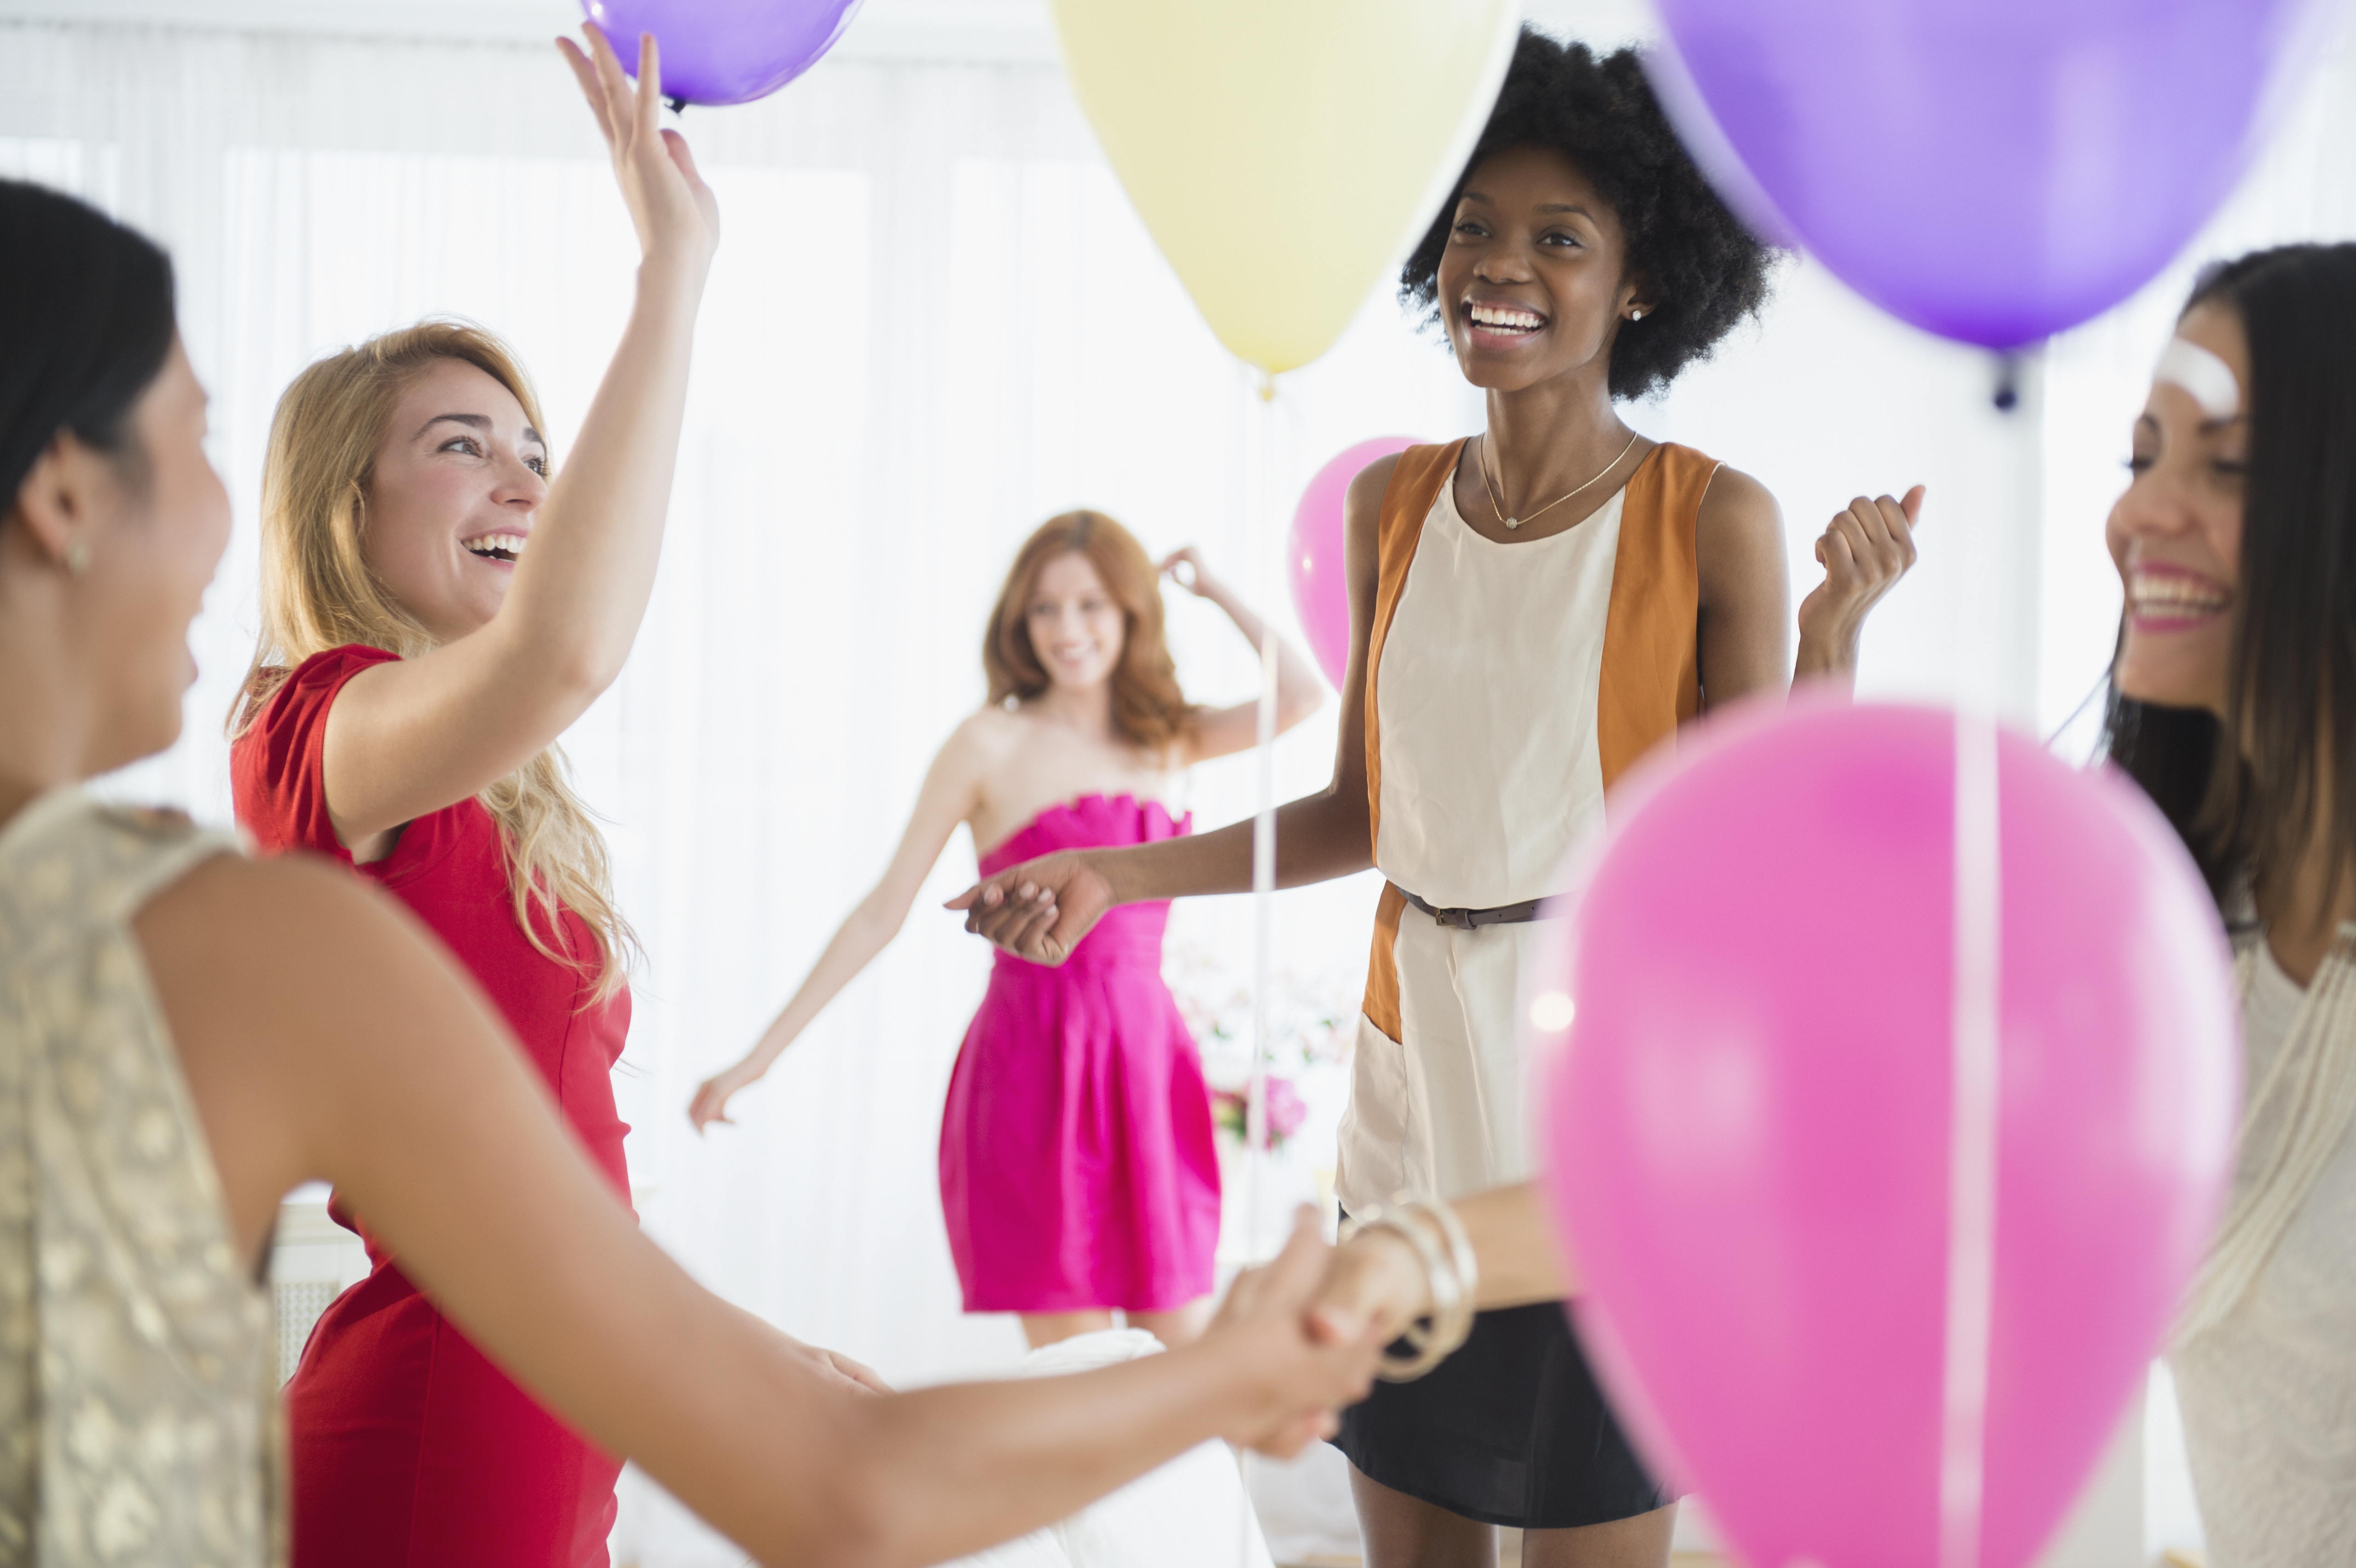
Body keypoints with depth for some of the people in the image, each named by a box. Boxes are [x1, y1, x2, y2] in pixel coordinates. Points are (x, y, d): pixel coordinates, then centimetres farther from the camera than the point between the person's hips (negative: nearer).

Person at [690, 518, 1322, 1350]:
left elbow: (1301, 697, -1)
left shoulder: (1169, 742, 12)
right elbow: (883, 909, 1)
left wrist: (1214, 587, 10)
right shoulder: (991, 744, 0)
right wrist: (759, 1055, 0)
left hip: (1149, 1063, 4)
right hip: (1034, 1064, -4)